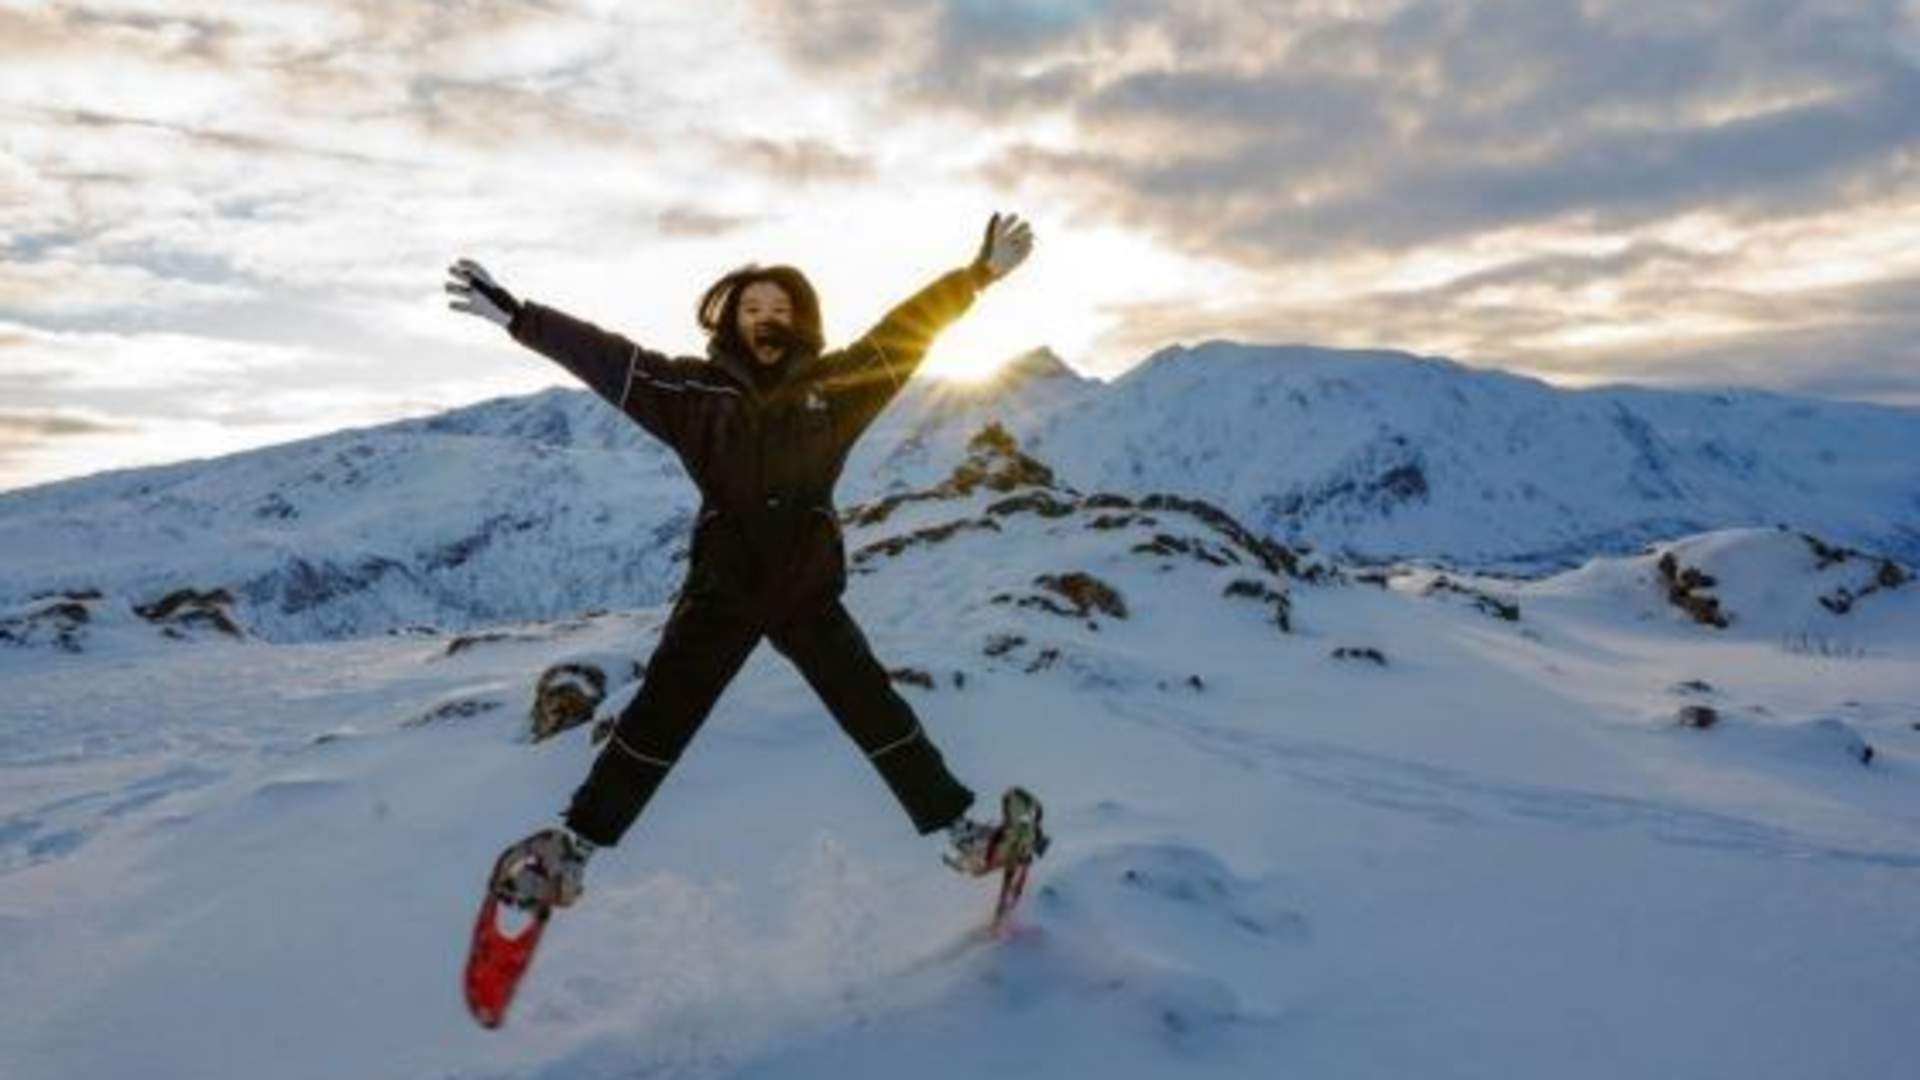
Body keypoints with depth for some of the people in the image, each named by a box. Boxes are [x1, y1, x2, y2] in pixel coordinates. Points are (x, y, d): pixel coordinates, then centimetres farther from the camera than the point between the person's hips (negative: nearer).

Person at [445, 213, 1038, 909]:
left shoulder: (835, 384, -1)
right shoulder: (699, 389, -4)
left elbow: (908, 328, -1)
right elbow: (606, 358, -5)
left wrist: (979, 273, -3)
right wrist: (518, 318, -9)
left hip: (810, 594, 1)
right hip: (720, 591, 0)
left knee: (877, 710, 3)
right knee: (658, 718, 2)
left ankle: (954, 828, 16)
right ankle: (575, 843, 17)